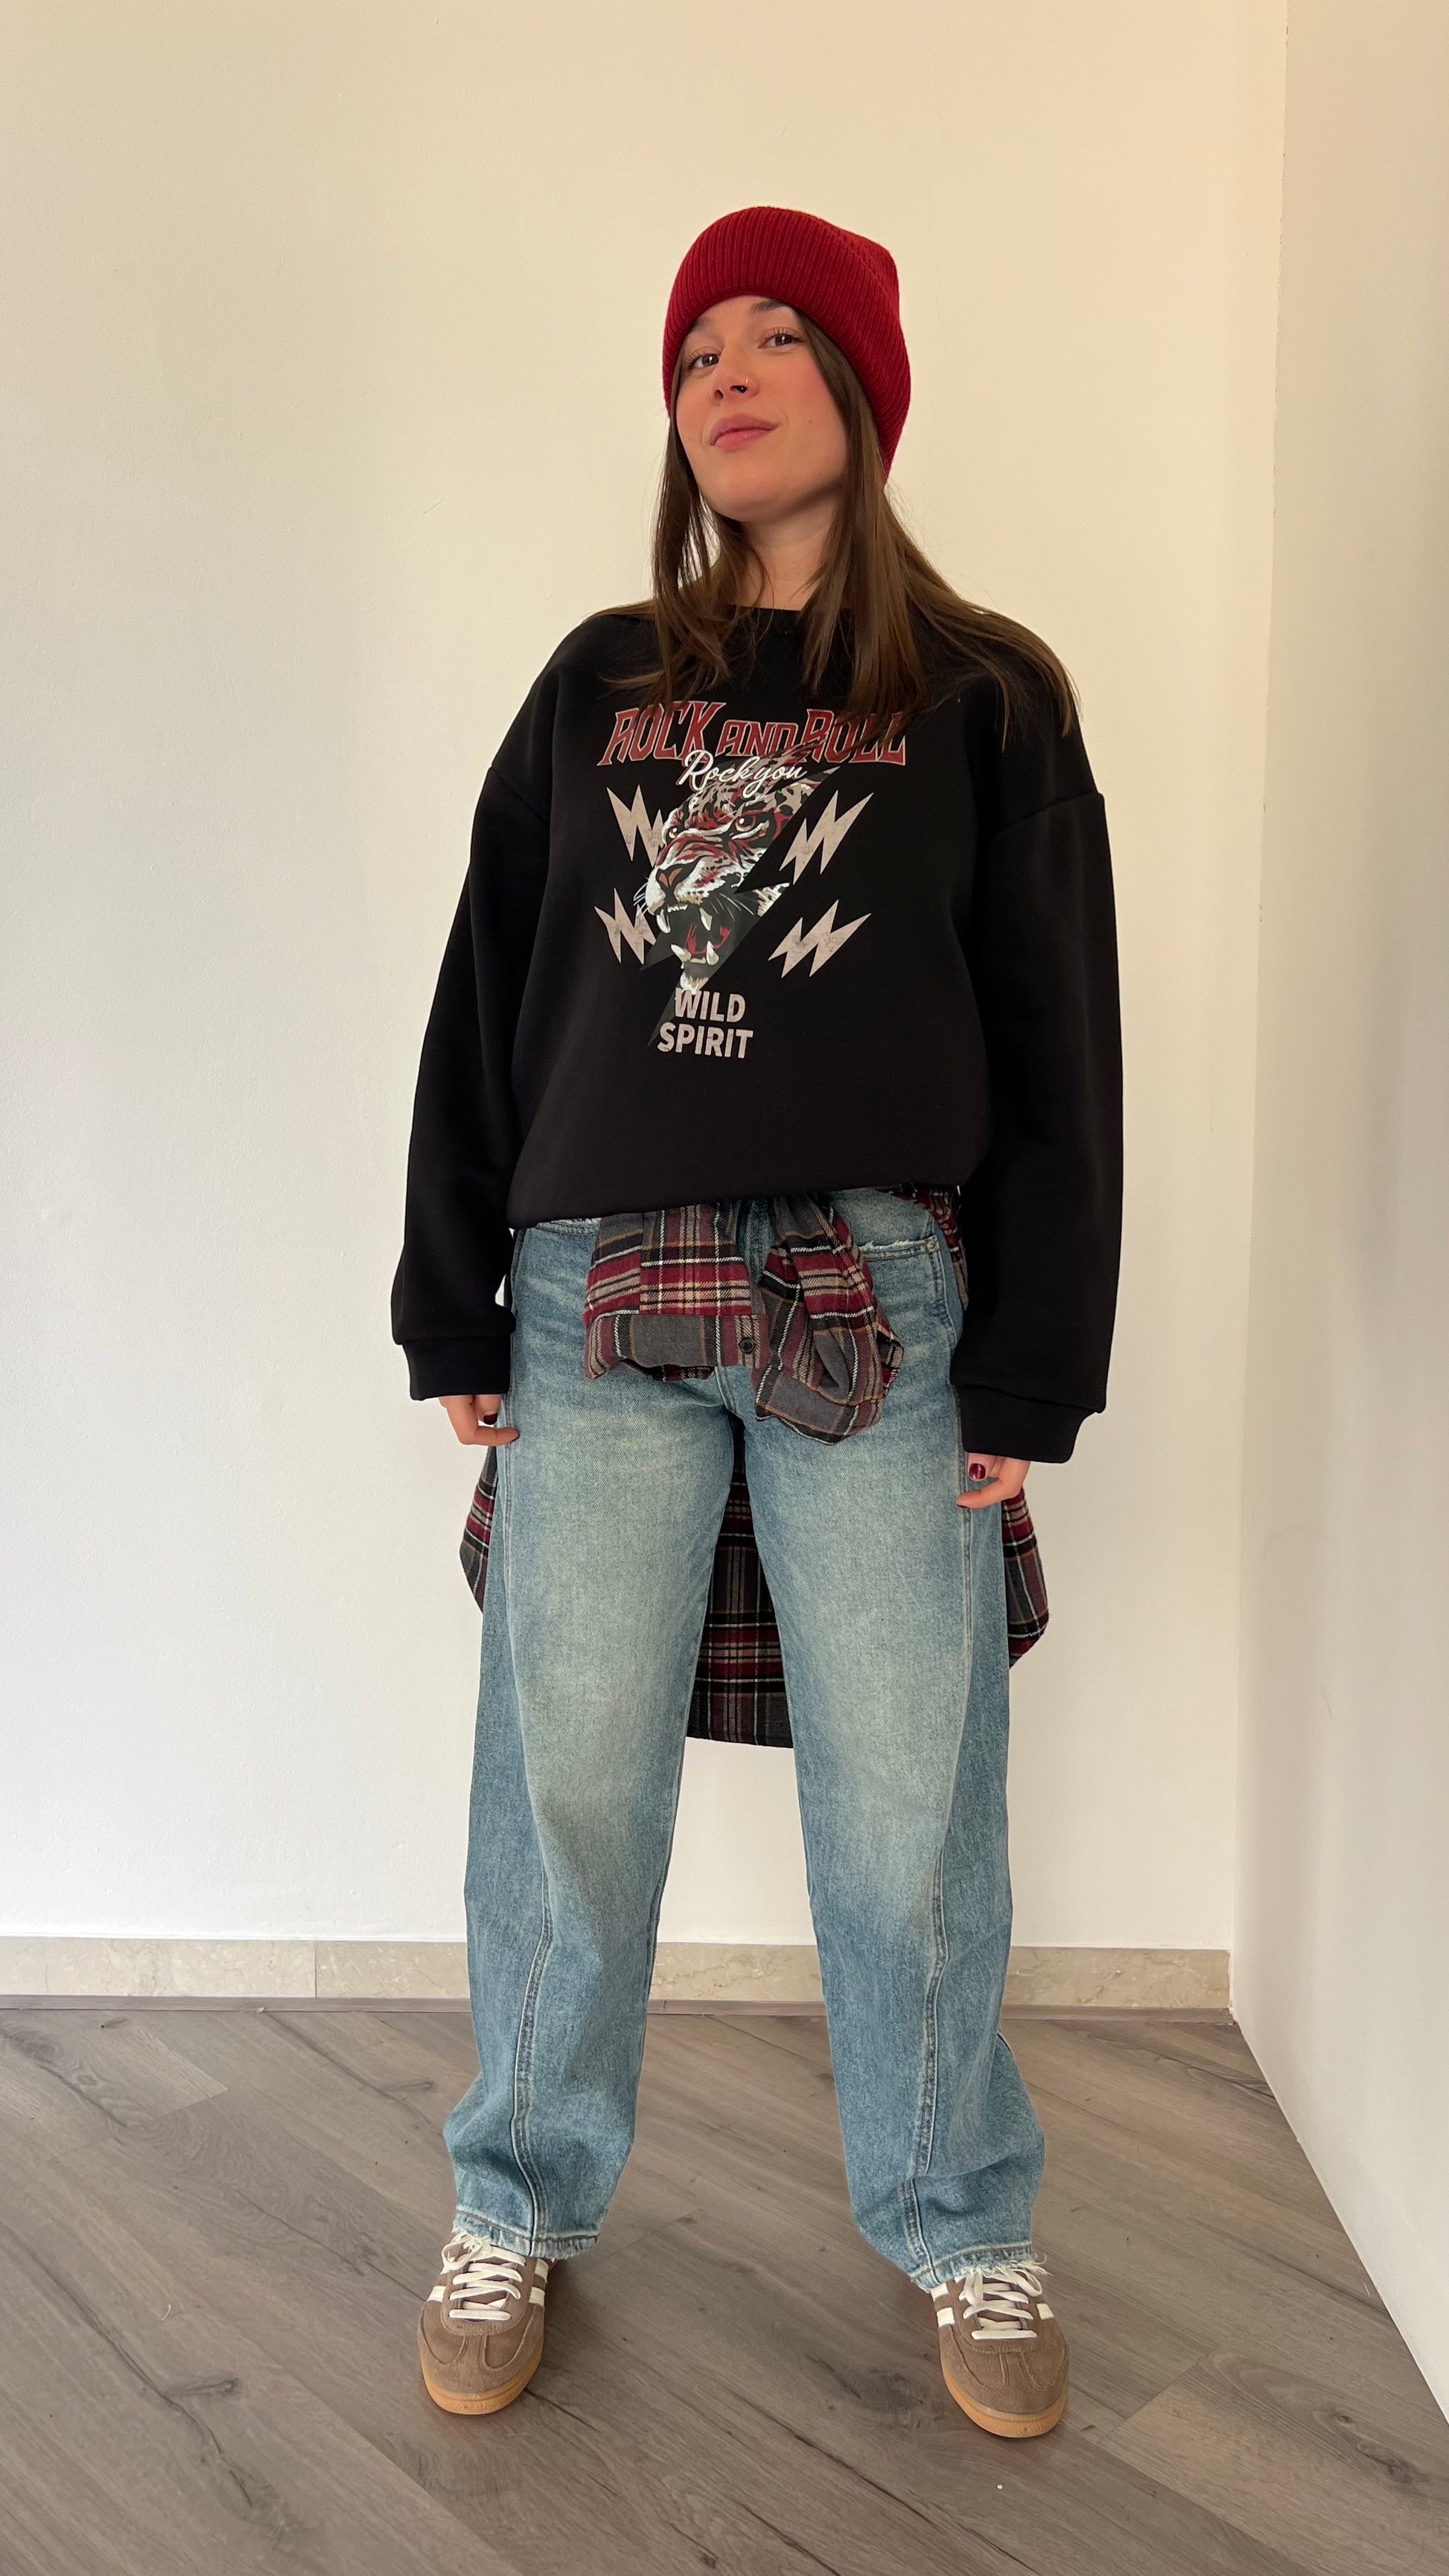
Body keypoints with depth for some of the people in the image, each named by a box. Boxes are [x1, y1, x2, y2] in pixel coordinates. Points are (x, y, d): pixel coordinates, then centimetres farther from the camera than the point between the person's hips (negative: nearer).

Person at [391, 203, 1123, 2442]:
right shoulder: (597, 689, 14)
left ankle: (961, 2230, 27)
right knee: (564, 1788, 6)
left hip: (880, 1309, -1)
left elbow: (1060, 1057, 4)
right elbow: (482, 1004, 12)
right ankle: (519, 2213, 28)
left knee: (908, 1808, 4)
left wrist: (1036, 1376, -3)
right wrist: (451, 1315, 7)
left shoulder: (988, 703, 8)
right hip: (597, 1304, 2)